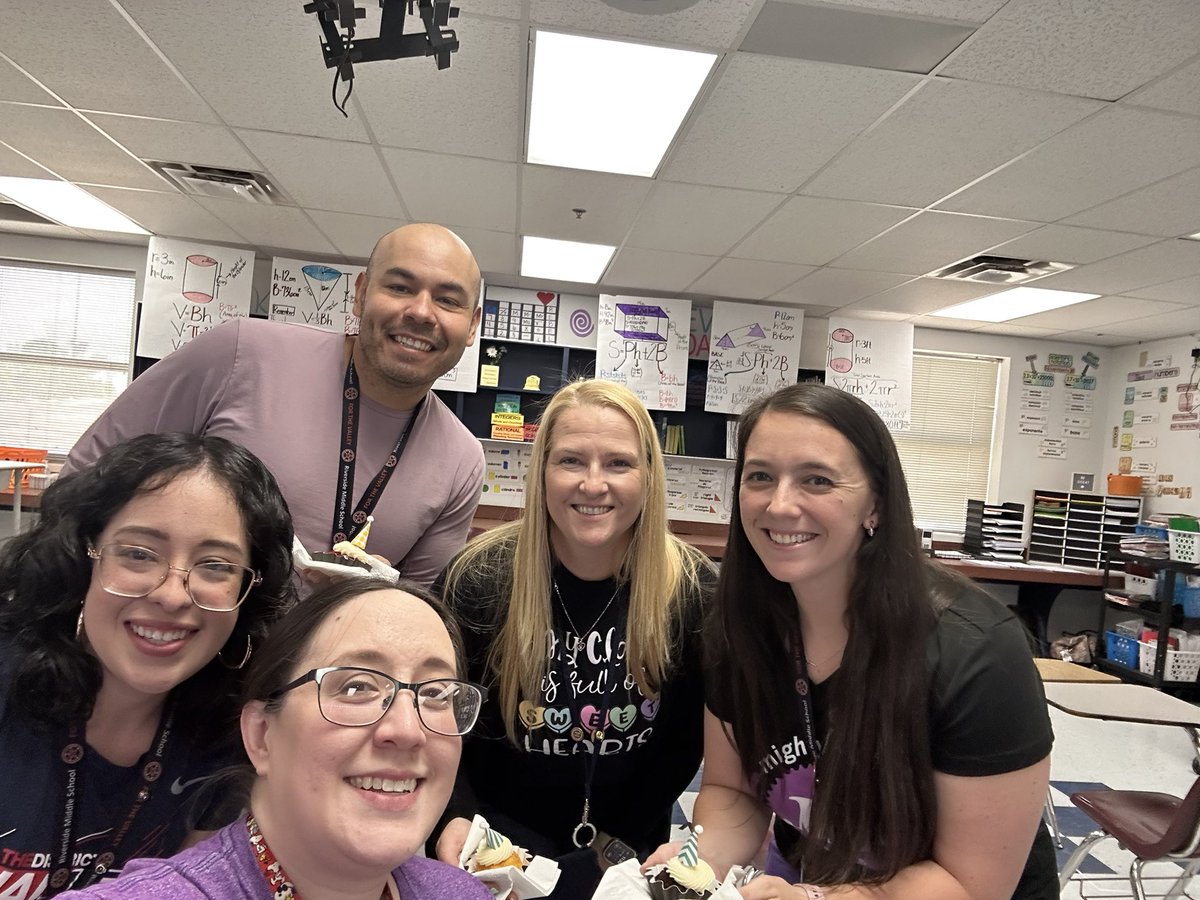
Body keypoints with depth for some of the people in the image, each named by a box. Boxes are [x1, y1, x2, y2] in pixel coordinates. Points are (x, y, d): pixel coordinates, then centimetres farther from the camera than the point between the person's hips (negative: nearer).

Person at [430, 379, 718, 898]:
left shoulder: (690, 587, -14)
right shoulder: (481, 578, -17)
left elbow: (687, 734, -3)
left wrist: (625, 840, -5)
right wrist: (456, 816, -17)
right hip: (501, 828, -1)